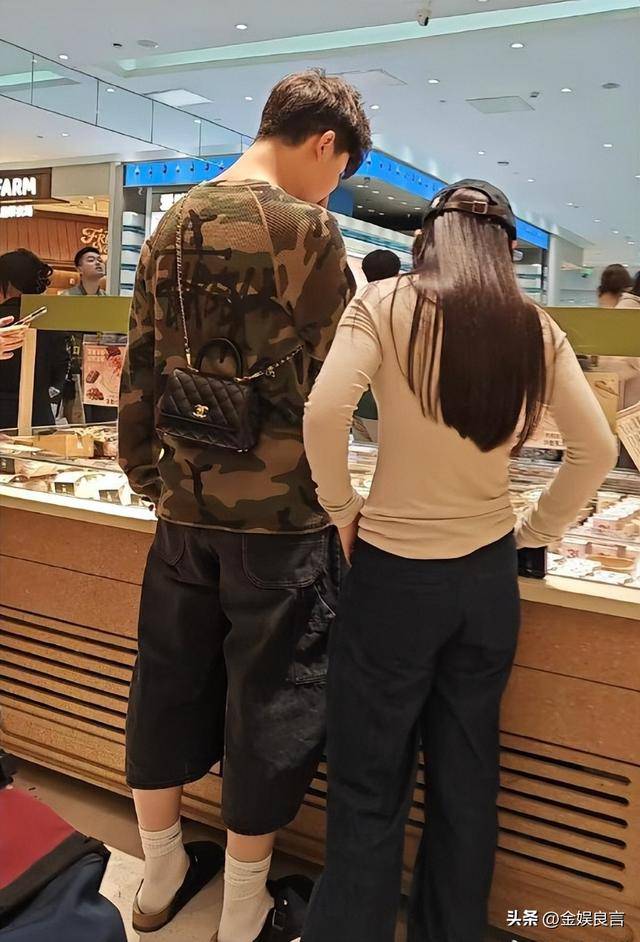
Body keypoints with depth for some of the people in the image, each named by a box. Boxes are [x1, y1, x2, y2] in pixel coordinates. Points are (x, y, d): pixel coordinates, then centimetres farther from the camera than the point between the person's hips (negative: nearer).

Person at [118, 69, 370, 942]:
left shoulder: (173, 224, 8)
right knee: (268, 697, 9)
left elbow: (140, 371, 10)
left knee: (170, 680, 17)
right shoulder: (305, 228, -12)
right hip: (279, 509, -6)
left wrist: (148, 475, 18)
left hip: (185, 503, 7)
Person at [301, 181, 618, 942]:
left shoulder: (389, 303, -8)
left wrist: (342, 509, -5)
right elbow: (597, 449, 2)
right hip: (489, 575, 4)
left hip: (395, 572, -4)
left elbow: (324, 413, -19)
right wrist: (535, 529, 10)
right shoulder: (535, 329, 2)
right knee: (468, 778, 19)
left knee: (371, 784, 11)